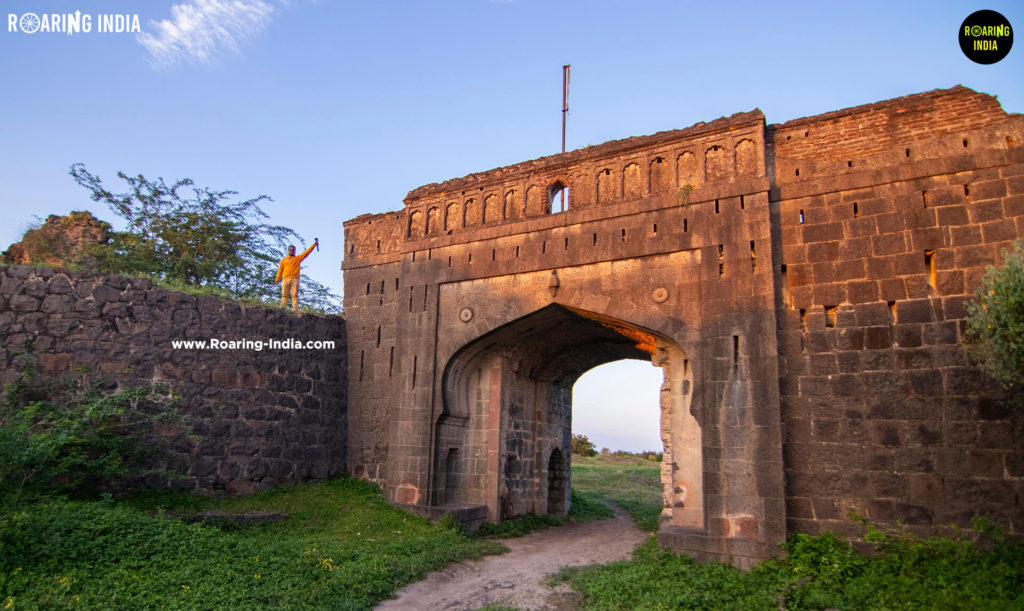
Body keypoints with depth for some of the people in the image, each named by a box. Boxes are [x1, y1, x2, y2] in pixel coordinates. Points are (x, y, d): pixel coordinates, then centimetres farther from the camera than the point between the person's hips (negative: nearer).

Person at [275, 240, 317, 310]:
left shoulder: (298, 258, 15)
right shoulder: (284, 260, 20)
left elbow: (306, 253, 7)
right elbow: (280, 270, 18)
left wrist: (314, 245, -2)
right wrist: (277, 279, 10)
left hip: (295, 279, -1)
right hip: (285, 279, 1)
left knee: (295, 295, -8)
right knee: (284, 295, -3)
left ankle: (295, 310, -14)